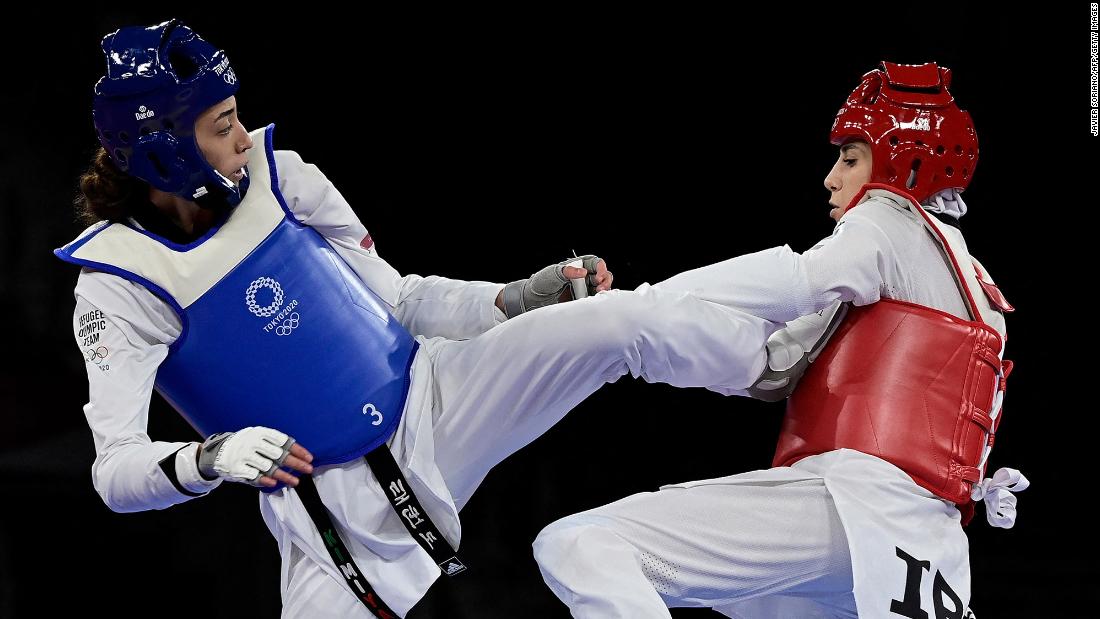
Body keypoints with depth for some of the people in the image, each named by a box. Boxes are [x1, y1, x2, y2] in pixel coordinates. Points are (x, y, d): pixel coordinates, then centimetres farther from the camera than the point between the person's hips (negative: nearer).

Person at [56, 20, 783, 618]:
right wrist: (210, 459, -42)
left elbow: (399, 301, 7)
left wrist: (520, 300, -5)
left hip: (431, 402, 3)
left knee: (628, 320, -10)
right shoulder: (119, 280, -16)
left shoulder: (279, 176, -4)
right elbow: (116, 471, -23)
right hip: (329, 508, -3)